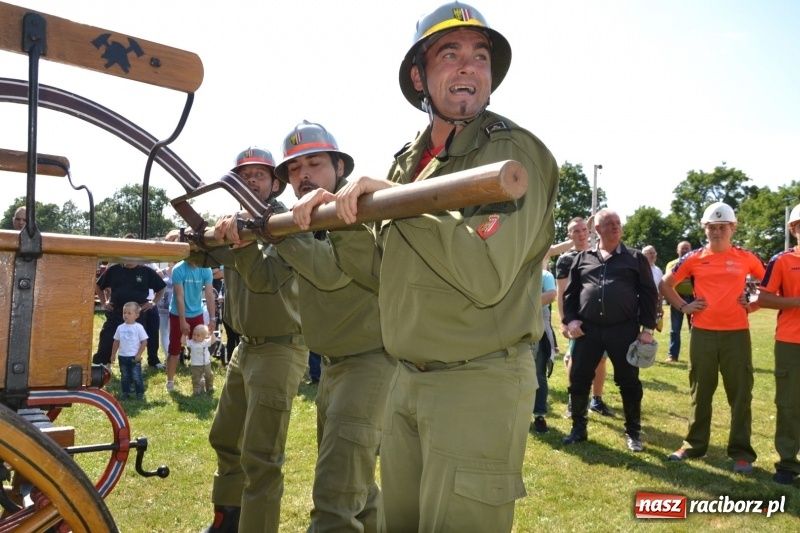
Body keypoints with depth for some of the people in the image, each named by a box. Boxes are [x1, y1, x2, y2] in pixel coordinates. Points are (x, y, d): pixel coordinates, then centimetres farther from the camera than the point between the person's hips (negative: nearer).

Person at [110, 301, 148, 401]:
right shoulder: (120, 327, 3)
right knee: (124, 376, 13)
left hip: (134, 357, -5)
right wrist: (113, 354, 10)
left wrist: (139, 354, -13)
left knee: (136, 376, 0)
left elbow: (144, 342, -9)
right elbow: (116, 342, 11)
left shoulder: (138, 327, -10)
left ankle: (140, 393, 10)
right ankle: (125, 393, 23)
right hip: (122, 357, 5)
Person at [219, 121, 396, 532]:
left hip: (370, 359, -9)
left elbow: (332, 272, -28)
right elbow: (262, 279, 8)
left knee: (335, 498, -12)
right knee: (349, 475, 22)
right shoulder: (303, 220, 11)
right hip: (332, 363, 9)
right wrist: (242, 241, -11)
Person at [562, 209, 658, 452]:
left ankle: (633, 432, 22)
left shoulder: (635, 258, 6)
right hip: (588, 329, 2)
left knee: (629, 382, 6)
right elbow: (570, 293, 12)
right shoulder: (582, 258, 10)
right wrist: (570, 320, 0)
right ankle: (579, 428, 22)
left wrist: (647, 328, -2)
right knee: (579, 380, 5)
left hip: (624, 330, -1)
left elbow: (648, 294, 4)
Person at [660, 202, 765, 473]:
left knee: (740, 394, 3)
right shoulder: (694, 259, 3)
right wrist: (683, 306, 2)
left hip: (736, 334, 0)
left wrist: (753, 306, 2)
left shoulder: (746, 258, 3)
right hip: (703, 334, 1)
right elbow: (665, 283, 12)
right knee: (700, 392, 11)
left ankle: (741, 452, 13)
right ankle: (694, 444, 22)